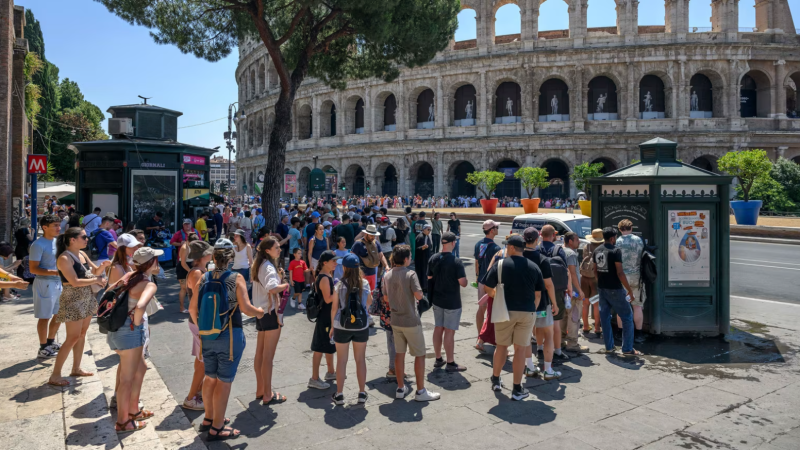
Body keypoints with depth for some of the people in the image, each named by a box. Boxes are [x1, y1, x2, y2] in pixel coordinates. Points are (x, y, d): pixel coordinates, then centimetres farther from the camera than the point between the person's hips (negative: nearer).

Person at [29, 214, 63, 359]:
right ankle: (43, 348, 13)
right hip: (45, 284, -8)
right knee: (45, 317, 1)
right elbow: (33, 269, -18)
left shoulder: (57, 242, 9)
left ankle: (50, 342, 33)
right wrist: (55, 272, -26)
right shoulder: (38, 245, -15)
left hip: (59, 283, 8)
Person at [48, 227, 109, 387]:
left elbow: (95, 271, 15)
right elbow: (74, 282, -25)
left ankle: (76, 368, 25)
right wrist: (96, 280, -18)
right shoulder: (64, 258, -18)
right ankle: (55, 376, 3)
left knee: (82, 334, 14)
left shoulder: (82, 254, 7)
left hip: (87, 299, 8)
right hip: (73, 301, -8)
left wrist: (103, 265, -5)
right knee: (73, 338, -6)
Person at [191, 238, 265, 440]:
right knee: (224, 381, 6)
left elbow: (192, 308, 4)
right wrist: (259, 312, 3)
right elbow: (245, 308, -17)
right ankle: (216, 428, 15)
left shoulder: (203, 278, 0)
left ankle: (209, 418, 38)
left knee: (210, 377, 22)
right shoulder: (236, 278, -13)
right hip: (230, 336, -5)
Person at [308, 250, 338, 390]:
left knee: (330, 345, 21)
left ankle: (331, 372, 35)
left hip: (330, 316, 10)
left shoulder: (328, 275, 10)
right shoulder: (324, 278, -21)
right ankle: (314, 379, 6)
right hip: (325, 317, -10)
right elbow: (328, 299, -25)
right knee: (320, 348, -2)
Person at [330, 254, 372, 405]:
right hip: (361, 326, 2)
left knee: (341, 361, 10)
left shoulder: (339, 286, -11)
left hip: (342, 327, -1)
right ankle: (362, 393, 20)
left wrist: (332, 326, 7)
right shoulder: (365, 284, -6)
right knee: (360, 359, 14)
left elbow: (334, 308, -6)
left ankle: (339, 394, 18)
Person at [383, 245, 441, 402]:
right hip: (411, 321, -6)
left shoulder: (387, 276, 3)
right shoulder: (410, 274, -16)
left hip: (396, 321, 6)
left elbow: (386, 298, 11)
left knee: (399, 354, 15)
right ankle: (421, 391, 9)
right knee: (420, 355, 5)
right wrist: (416, 293, 0)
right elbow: (419, 295, -21)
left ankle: (401, 388, 22)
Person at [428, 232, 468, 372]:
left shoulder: (433, 259, 0)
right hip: (452, 302, -6)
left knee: (438, 329, 14)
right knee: (449, 332, 0)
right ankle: (450, 363, 9)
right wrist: (464, 280, 4)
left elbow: (429, 278, 7)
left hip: (437, 300, 6)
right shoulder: (456, 262, -19)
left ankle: (438, 359, 25)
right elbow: (463, 283, -18)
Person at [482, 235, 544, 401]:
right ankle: (517, 389, 9)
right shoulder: (533, 267, 3)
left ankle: (495, 380, 30)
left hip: (505, 311, -1)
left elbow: (488, 288, -3)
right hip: (527, 312, 1)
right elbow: (538, 294, 5)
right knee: (520, 349, 5)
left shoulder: (501, 264, -6)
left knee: (502, 345, 15)